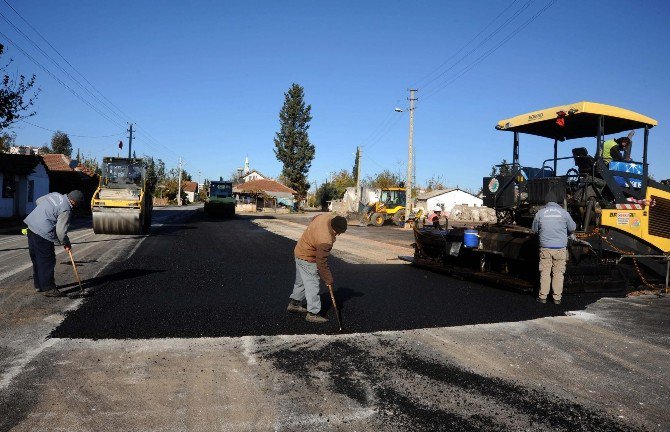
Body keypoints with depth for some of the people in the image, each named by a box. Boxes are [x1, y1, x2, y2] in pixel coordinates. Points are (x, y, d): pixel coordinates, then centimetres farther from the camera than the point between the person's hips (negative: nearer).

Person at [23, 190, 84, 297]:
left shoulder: (55, 195, 7)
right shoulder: (66, 210, -17)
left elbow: (38, 201, 24)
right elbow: (61, 231, -16)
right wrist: (66, 244, 0)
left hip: (31, 228, 10)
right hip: (43, 234, -10)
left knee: (36, 259, 17)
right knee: (47, 261, -1)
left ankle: (39, 285, 29)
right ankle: (48, 288, 3)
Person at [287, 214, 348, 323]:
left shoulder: (326, 217, -15)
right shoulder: (325, 241, -37)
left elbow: (313, 220, 10)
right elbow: (321, 263, -28)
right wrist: (328, 280, -15)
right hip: (307, 260, -10)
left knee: (302, 281, 22)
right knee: (312, 286, -3)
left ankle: (294, 304, 36)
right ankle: (313, 313, 5)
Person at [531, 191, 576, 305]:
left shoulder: (540, 213, 0)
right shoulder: (563, 212, 0)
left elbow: (535, 229, 11)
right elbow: (572, 228, 10)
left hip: (545, 247, 0)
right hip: (560, 248, 0)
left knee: (545, 272, 7)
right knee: (558, 273, 7)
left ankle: (543, 296, 11)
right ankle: (557, 298, 11)